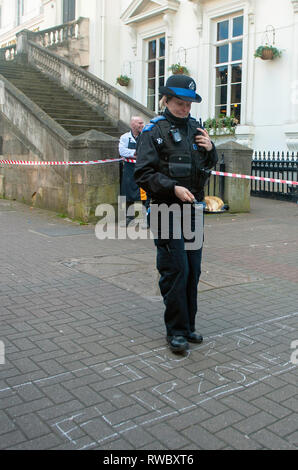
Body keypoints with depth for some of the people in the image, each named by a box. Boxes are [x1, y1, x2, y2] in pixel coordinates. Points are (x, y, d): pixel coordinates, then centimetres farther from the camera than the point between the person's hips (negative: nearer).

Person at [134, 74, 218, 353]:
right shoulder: (154, 131, -5)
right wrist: (173, 188, -22)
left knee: (193, 270, 10)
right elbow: (143, 173, -11)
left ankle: (188, 325, 24)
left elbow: (209, 165, 23)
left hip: (193, 208, 6)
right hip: (167, 209, -6)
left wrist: (210, 149, 1)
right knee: (175, 271, -6)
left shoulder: (195, 128, 12)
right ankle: (176, 330, 8)